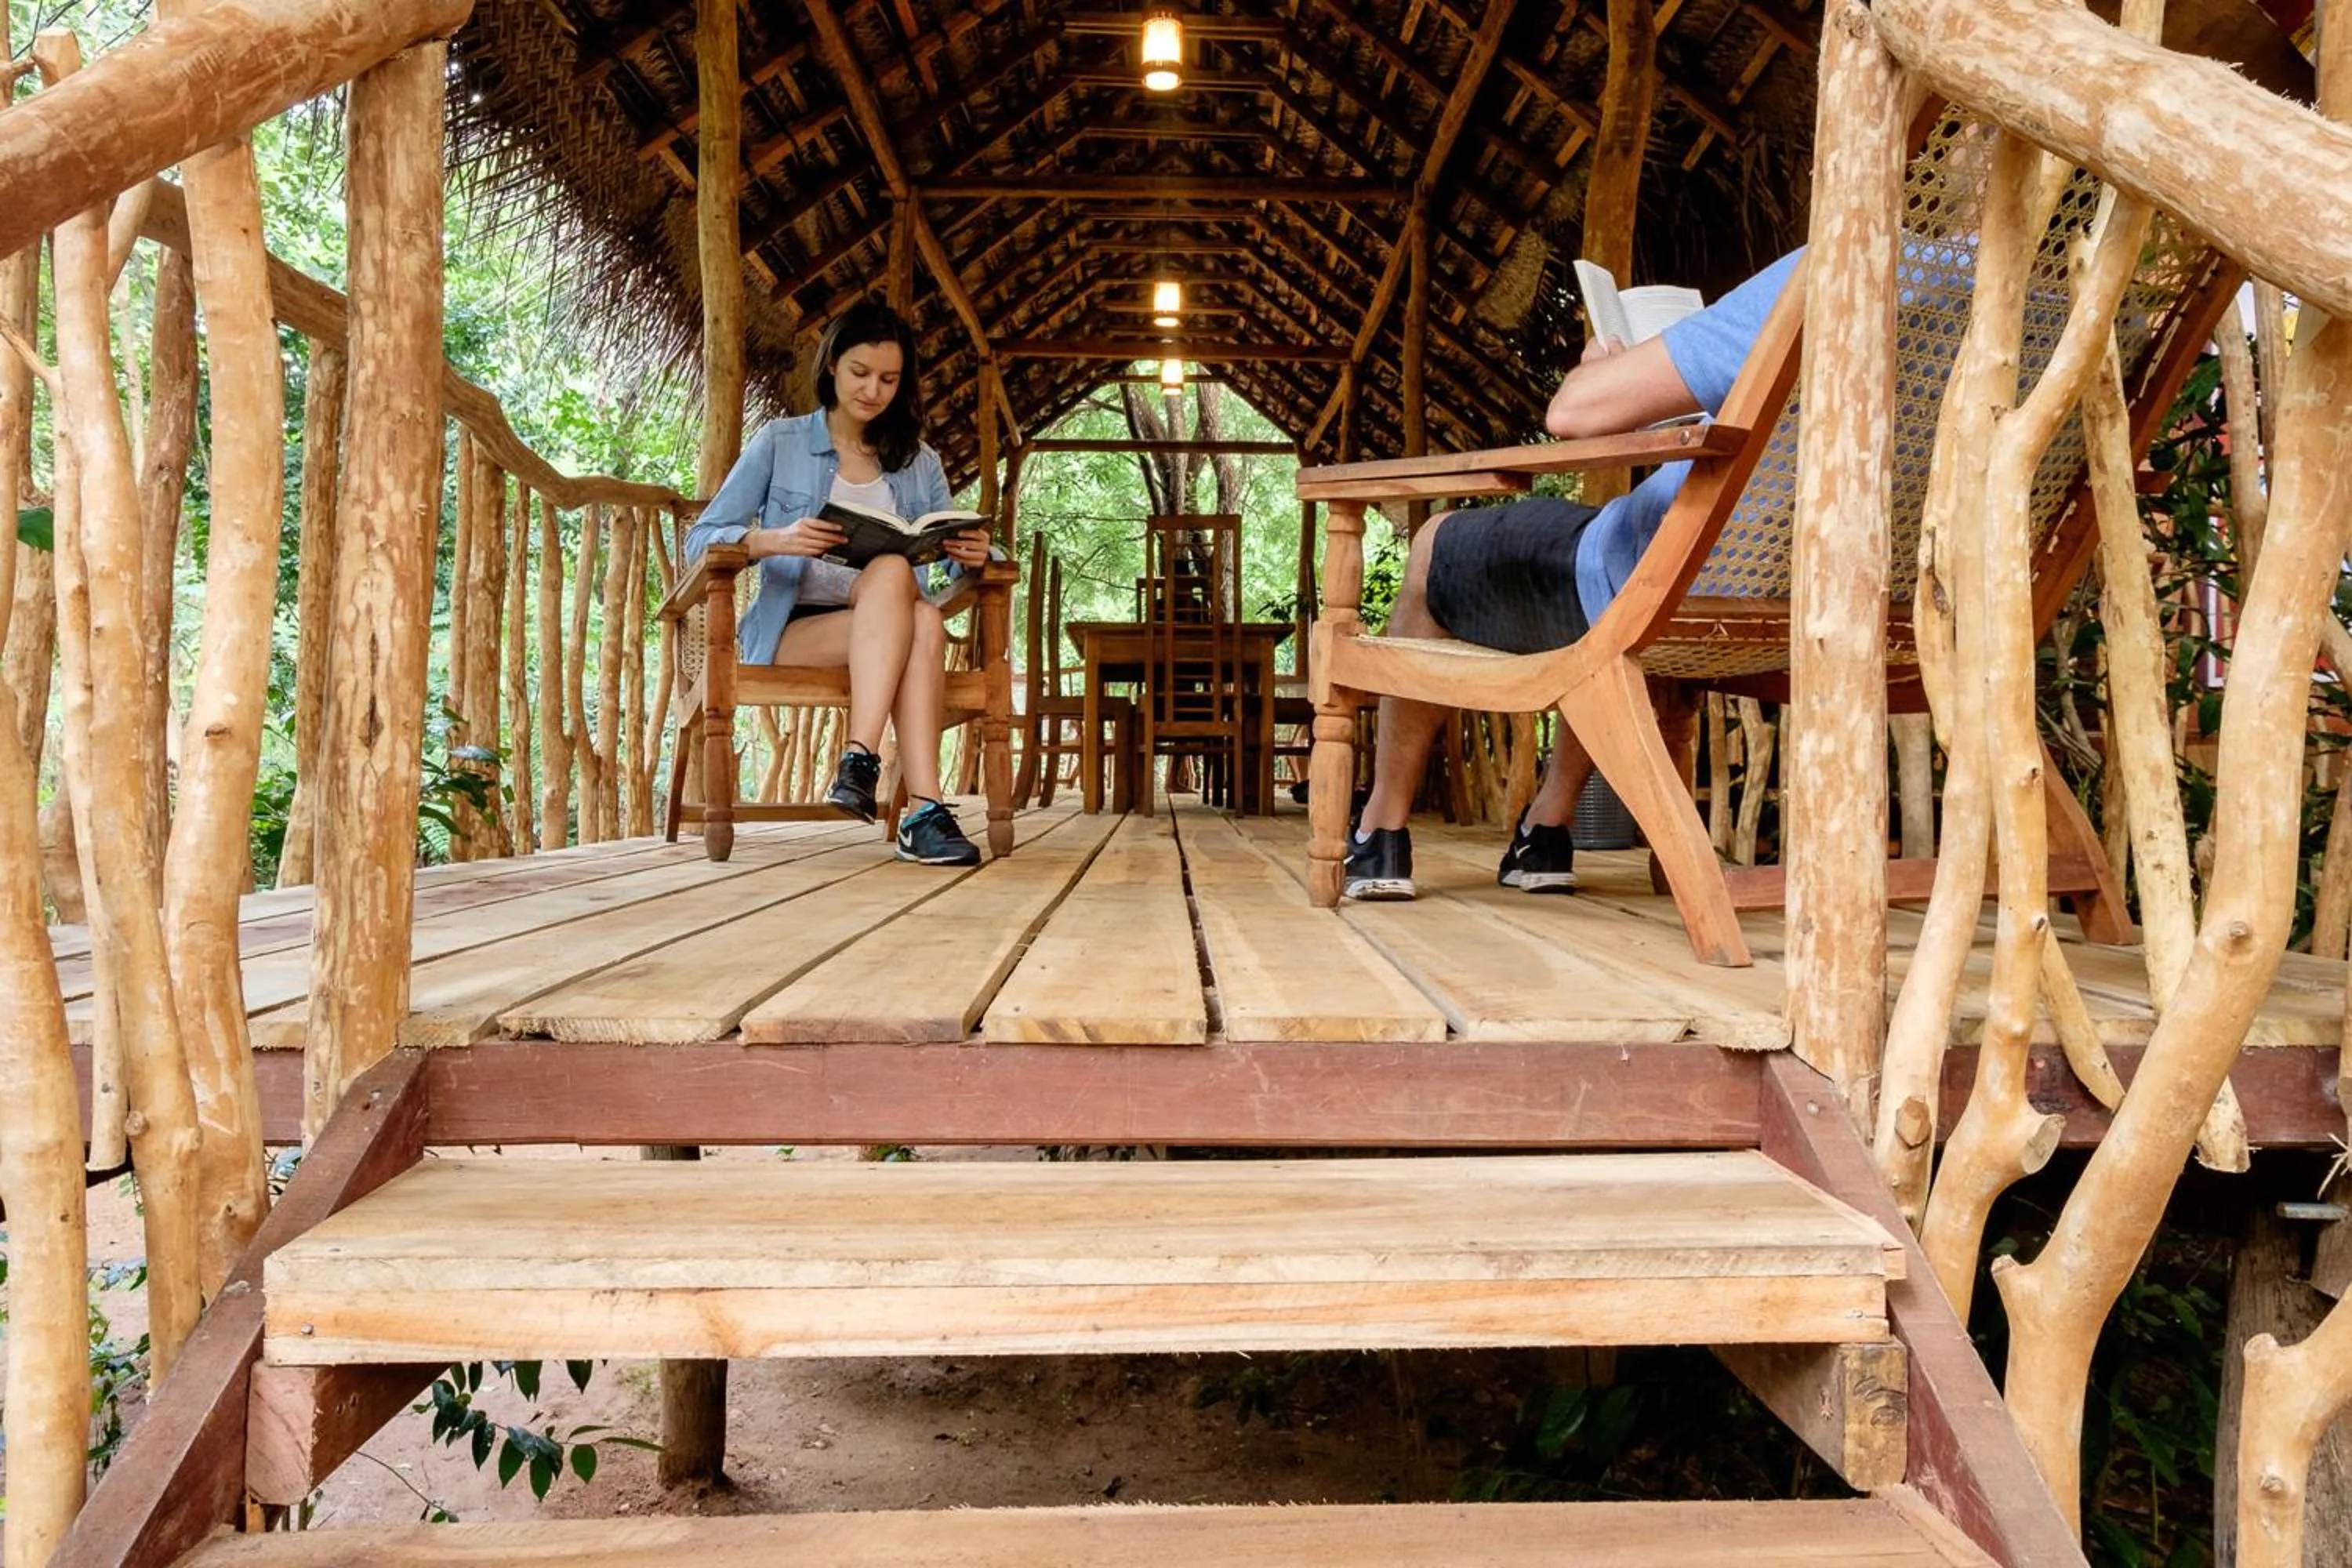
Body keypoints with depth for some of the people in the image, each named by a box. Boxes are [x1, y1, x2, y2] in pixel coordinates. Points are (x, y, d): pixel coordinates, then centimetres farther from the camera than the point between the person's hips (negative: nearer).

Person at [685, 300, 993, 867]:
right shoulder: (780, 442, 6)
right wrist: (773, 540, -22)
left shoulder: (920, 462, 16)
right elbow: (701, 540, -1)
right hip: (789, 631, -3)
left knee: (926, 623, -34)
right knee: (893, 571, -34)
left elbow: (947, 570, 11)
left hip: (884, 626, 3)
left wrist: (971, 557, -15)